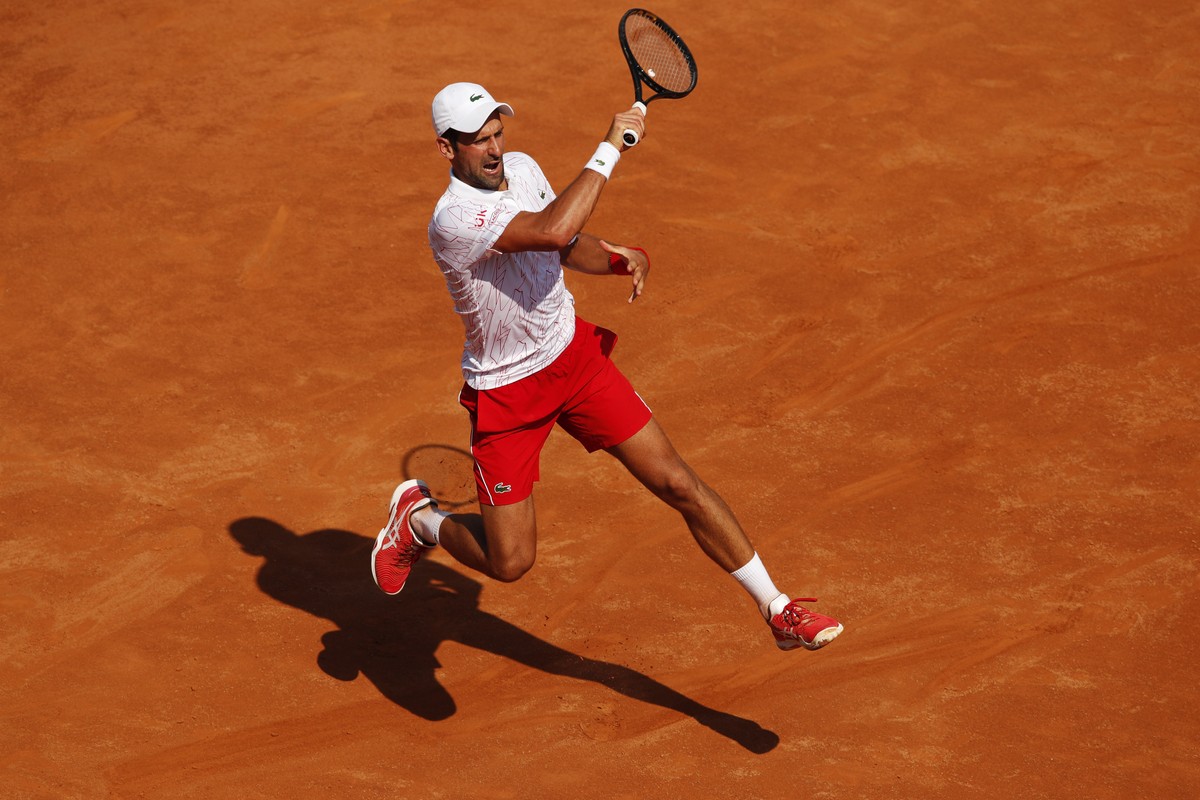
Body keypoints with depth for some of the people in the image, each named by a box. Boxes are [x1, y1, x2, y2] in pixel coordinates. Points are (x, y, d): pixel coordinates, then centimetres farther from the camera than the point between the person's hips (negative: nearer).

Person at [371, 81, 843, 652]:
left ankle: (777, 609, 9)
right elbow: (552, 230, -43)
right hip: (505, 393, -6)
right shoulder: (454, 219, -28)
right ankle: (418, 518, 29)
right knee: (509, 562, -2)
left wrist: (620, 260, -5)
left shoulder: (522, 169, -2)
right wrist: (609, 148, -35)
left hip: (575, 354, 6)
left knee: (678, 484, -1)